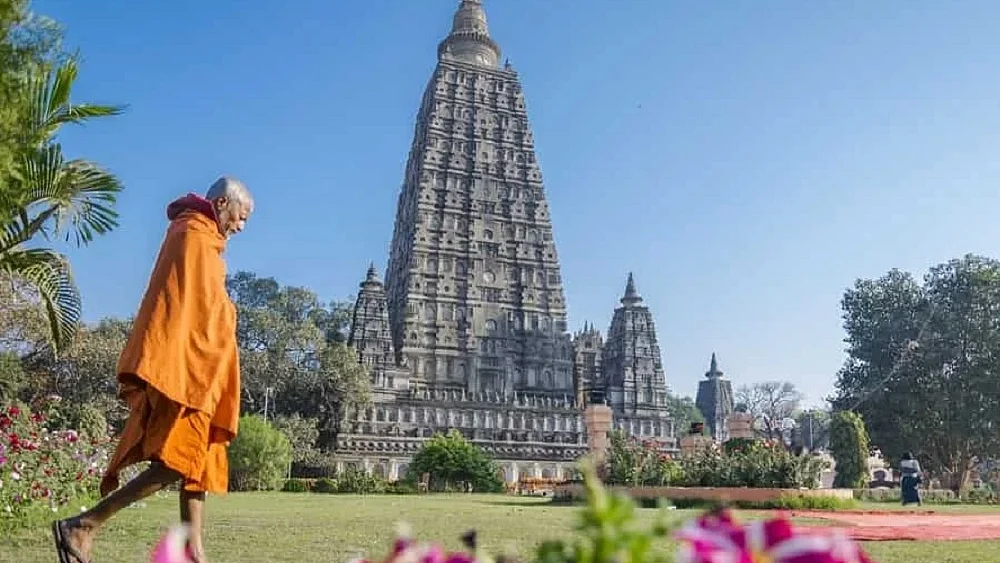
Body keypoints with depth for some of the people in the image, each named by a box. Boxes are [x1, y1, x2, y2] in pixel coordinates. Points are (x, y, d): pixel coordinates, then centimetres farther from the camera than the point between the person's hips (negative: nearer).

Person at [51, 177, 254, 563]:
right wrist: (163, 374, -24)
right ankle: (82, 527, -8)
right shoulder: (192, 236, -8)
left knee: (197, 460, 8)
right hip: (183, 368, -11)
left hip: (196, 369, 11)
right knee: (180, 459, -14)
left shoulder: (202, 240, 21)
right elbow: (177, 306, -18)